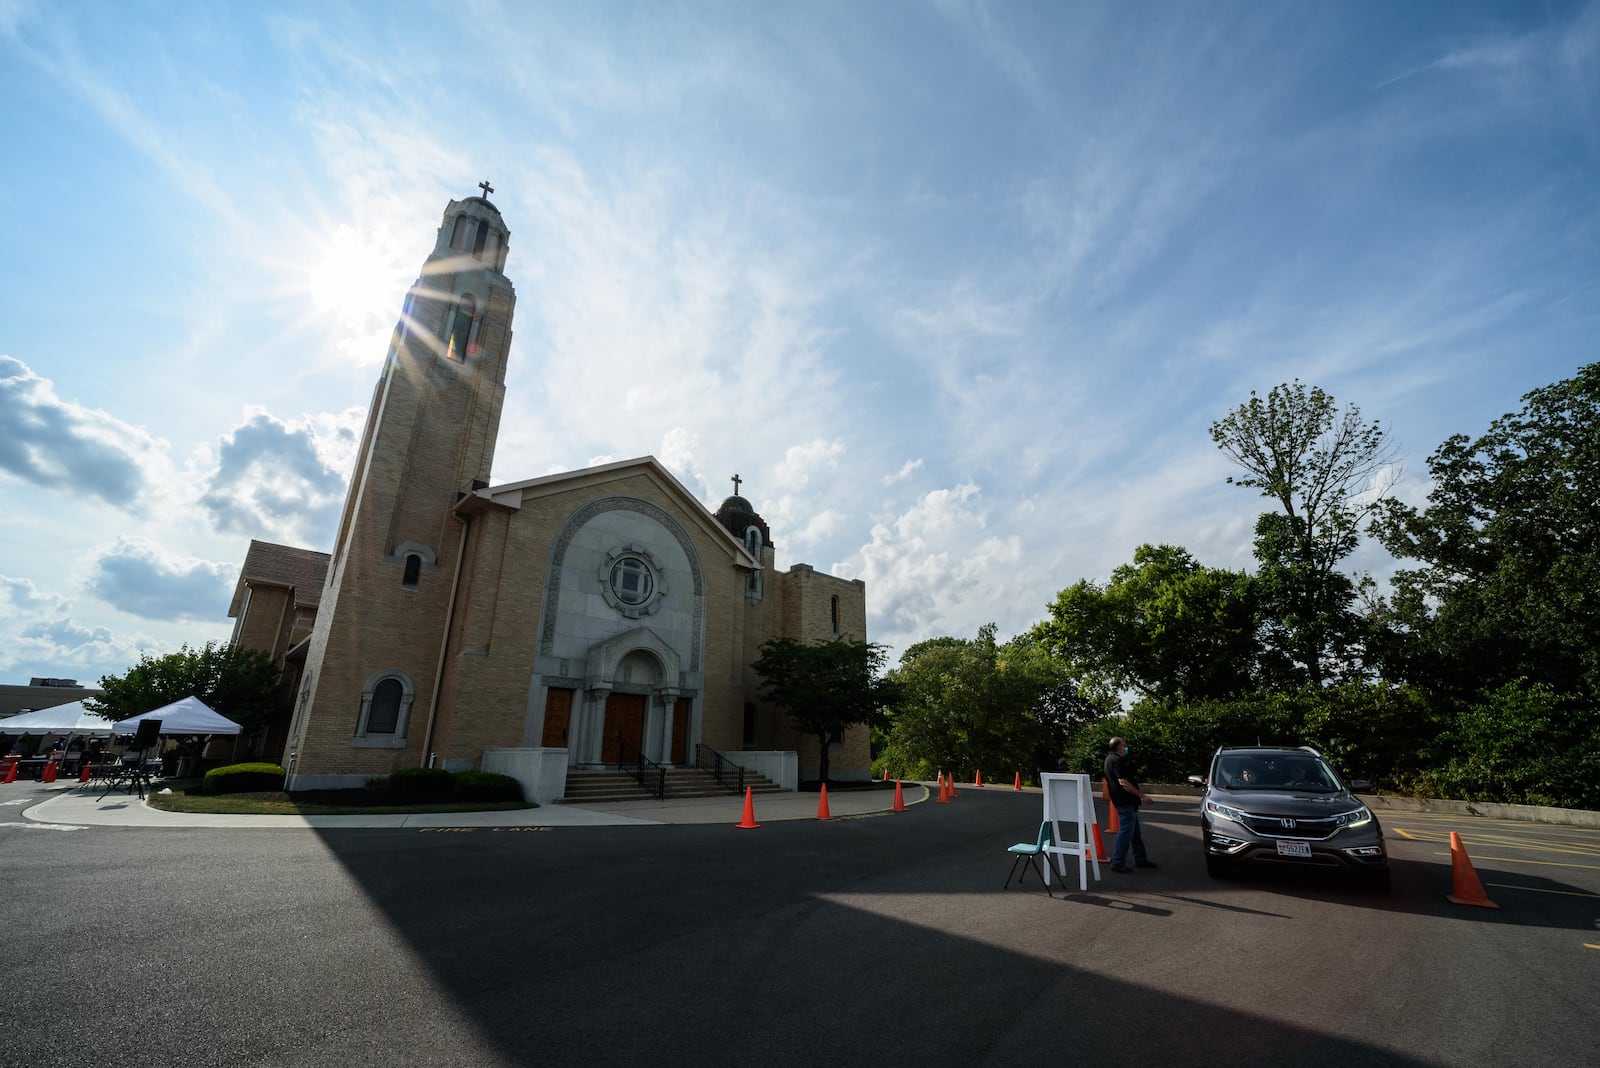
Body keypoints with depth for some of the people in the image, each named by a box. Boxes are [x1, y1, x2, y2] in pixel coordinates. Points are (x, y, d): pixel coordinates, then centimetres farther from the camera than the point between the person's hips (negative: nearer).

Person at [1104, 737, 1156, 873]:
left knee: (1135, 832, 19)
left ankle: (1140, 859, 29)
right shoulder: (1117, 761, -19)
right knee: (1126, 832, -6)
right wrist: (1142, 795, -25)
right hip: (1125, 802, -11)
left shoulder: (1111, 758, 14)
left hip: (1126, 802, 11)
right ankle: (1117, 863, -1)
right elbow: (1123, 783, -26)